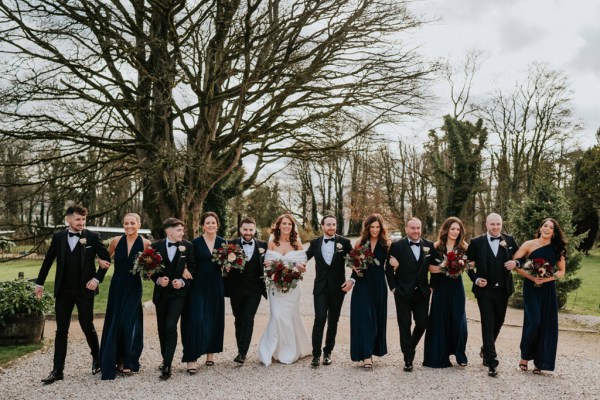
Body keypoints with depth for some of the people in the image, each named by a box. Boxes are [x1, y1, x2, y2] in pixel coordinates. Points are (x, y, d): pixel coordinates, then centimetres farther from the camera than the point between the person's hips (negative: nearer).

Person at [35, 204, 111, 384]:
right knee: (61, 331, 5)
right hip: (63, 290, 3)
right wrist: (40, 282, 12)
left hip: (85, 290, -2)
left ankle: (97, 358, 29)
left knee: (88, 327, 5)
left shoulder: (92, 237, -5)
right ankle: (57, 370, 11)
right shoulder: (58, 237, 2)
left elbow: (106, 258, -2)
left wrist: (97, 278, -9)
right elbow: (48, 260, 10)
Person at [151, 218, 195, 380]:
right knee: (162, 328, 13)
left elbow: (192, 268, 1)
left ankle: (167, 367, -11)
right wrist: (158, 279, -14)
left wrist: (183, 281, -13)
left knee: (171, 326, -15)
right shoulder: (156, 246, -2)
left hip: (178, 292, -2)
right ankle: (165, 359, 32)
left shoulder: (188, 246, -4)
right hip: (161, 292, 3)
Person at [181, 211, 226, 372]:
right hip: (198, 285, -3)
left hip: (215, 286, 3)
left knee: (214, 319, 10)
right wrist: (187, 272, -23)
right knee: (196, 320, -9)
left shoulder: (223, 242, 6)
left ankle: (210, 352, 26)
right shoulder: (195, 243, -2)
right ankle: (191, 359, -5)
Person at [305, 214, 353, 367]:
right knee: (319, 319, -11)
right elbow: (304, 257, 9)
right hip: (321, 287, 0)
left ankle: (328, 352, 23)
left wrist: (352, 280, -8)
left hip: (337, 287, 0)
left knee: (333, 321, 10)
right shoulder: (315, 243, 3)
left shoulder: (344, 242, -1)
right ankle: (316, 354, -3)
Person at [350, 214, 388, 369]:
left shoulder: (386, 244, 2)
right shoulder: (360, 243, 3)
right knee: (364, 318, -6)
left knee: (377, 318, 10)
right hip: (362, 285, -1)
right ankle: (366, 355, -6)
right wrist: (352, 279, -9)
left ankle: (374, 349, 28)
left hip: (379, 286, 1)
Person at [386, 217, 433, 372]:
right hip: (403, 293, -3)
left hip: (422, 292, 3)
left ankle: (410, 347, 34)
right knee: (405, 325, 3)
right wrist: (393, 287, -7)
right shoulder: (397, 246, -5)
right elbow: (389, 268, -2)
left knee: (422, 323, 7)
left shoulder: (429, 245, 4)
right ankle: (408, 359, 13)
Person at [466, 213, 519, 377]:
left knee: (498, 323, 16)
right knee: (488, 325, -3)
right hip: (485, 290, -3)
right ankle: (492, 362, 0)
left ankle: (486, 351, 39)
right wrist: (475, 279, -10)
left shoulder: (509, 240, 3)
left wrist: (515, 263, -10)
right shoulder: (477, 242, -3)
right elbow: (469, 264, 4)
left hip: (503, 290, 3)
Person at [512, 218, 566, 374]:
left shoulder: (557, 249, 6)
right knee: (534, 321, -14)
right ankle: (525, 356, 7)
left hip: (548, 289, 3)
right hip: (531, 288, -3)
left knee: (547, 325, 3)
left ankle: (539, 362, 15)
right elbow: (514, 263, -7)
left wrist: (547, 278, -10)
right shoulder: (530, 244, -2)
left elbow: (561, 271, 8)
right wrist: (531, 277, -15)